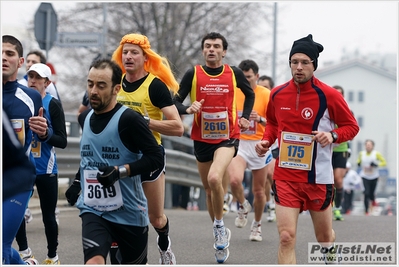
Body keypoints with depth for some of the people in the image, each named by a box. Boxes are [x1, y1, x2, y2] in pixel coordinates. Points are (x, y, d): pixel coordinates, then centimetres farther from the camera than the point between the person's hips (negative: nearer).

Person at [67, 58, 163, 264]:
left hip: (129, 214, -3)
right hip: (93, 211, 3)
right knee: (94, 261, -22)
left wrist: (121, 171, -27)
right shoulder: (85, 118, 7)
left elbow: (156, 158, -17)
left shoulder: (129, 119, -14)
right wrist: (79, 180, 25)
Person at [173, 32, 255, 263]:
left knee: (214, 178, -28)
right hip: (202, 138, 3)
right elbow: (176, 102, -1)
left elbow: (250, 94, 19)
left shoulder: (234, 73, -1)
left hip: (228, 137, -3)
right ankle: (221, 235, 29)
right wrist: (188, 109, -21)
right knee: (209, 189, 11)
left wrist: (245, 117, 8)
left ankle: (220, 225, -6)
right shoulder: (193, 74, -2)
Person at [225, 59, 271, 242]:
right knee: (234, 180, -26)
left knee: (259, 191, 8)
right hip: (237, 144, 1)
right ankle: (243, 206, 5)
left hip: (259, 146, 0)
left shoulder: (266, 95, -6)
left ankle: (257, 225, 32)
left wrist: (260, 119, -28)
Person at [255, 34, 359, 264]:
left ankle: (332, 257, 51)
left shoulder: (329, 95, -10)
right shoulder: (278, 94, 1)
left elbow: (352, 126, -1)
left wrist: (333, 135, -20)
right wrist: (266, 141, 1)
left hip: (318, 177, -1)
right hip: (285, 176, 1)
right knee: (287, 237, -13)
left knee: (324, 236, 15)